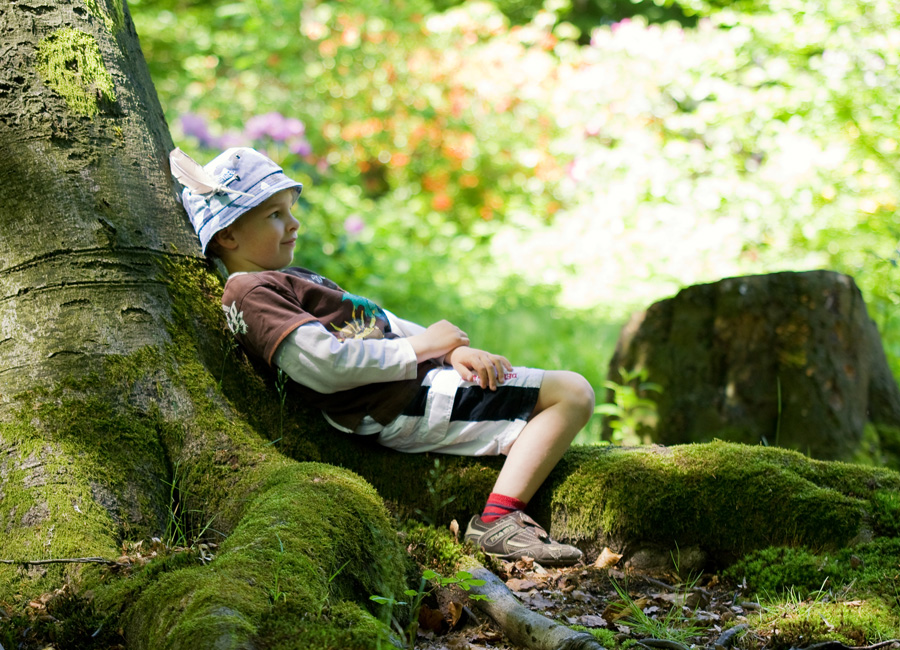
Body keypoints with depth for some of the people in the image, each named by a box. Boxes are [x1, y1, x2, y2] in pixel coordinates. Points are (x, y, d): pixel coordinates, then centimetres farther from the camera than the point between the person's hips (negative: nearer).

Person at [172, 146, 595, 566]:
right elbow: (324, 365, -26)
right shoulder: (251, 294, -13)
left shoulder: (287, 279, 21)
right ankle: (499, 522, -21)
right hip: (406, 406, -11)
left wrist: (453, 350, 3)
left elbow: (373, 322, 19)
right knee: (572, 394, -12)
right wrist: (420, 346, -17)